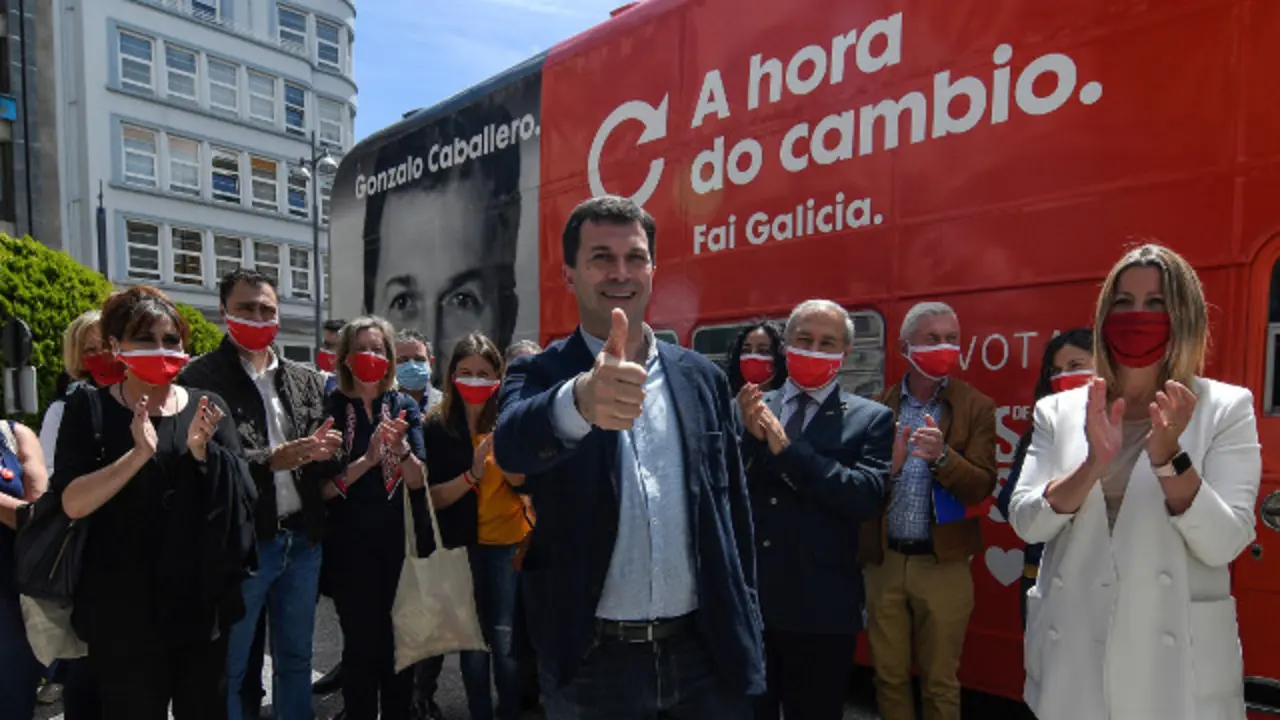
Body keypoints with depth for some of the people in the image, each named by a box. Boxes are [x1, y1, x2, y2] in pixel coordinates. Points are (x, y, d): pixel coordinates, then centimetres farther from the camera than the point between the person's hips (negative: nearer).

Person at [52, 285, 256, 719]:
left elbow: (242, 497, -2)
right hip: (123, 606, -2)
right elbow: (73, 503, -12)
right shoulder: (89, 409, -2)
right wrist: (139, 454, -26)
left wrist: (202, 451, -19)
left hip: (202, 600, 2)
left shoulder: (208, 408, 3)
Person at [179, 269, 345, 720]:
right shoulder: (201, 378, -6)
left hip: (302, 540, 5)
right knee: (230, 667, 11)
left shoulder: (305, 380, 10)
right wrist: (271, 460, -23)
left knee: (296, 659, 18)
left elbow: (324, 464, 8)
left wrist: (323, 452, -14)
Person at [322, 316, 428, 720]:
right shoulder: (331, 408, -5)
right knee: (361, 645, 3)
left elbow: (418, 482, -5)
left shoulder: (404, 407, 1)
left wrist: (400, 449, -23)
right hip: (351, 543, -2)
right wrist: (366, 460, -23)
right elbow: (322, 488, -10)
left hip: (400, 541, 2)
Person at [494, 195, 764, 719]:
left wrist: (746, 625, 8)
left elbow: (733, 508, 8)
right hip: (591, 661, -2)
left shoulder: (703, 378, 3)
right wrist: (580, 399, -47)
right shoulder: (539, 375, -6)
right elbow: (511, 444, -28)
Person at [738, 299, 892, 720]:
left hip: (820, 609, -2)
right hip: (744, 598, 2)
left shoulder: (870, 419, -2)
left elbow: (866, 496, -16)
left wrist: (787, 448, -19)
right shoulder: (748, 410, 5)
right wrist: (750, 438, -18)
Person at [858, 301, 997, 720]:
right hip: (883, 563, 2)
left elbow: (982, 487, -10)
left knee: (940, 682, 12)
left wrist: (942, 456, -27)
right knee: (889, 676, 14)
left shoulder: (976, 407, -2)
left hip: (942, 565, -1)